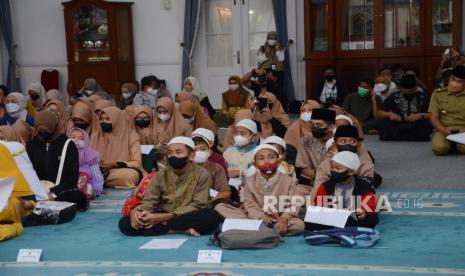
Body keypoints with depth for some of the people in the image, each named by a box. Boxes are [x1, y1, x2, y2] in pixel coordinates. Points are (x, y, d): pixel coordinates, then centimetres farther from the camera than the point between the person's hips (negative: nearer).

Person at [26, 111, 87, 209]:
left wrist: (55, 193, -18)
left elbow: (72, 176, -2)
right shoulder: (31, 145, 11)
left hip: (62, 190, -2)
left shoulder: (68, 145, 2)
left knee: (79, 197, -36)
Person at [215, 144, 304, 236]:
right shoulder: (250, 181, 3)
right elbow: (250, 205, -6)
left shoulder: (287, 180, 1)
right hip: (256, 217, 1)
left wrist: (283, 218, -25)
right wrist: (262, 217, -26)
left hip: (279, 219, 0)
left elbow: (291, 205, -4)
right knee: (220, 207, -13)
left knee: (300, 224, -32)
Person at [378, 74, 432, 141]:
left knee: (427, 125, -29)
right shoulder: (394, 97, 3)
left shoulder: (422, 97, 0)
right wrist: (389, 114, -15)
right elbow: (379, 113, 6)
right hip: (397, 129, 1)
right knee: (383, 123, -25)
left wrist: (421, 115, -21)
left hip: (416, 130, -1)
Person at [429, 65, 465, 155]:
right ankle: (451, 144, 2)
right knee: (439, 148, -34)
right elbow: (434, 118, 5)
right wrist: (444, 130, -14)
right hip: (443, 130, 1)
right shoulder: (437, 94, 8)